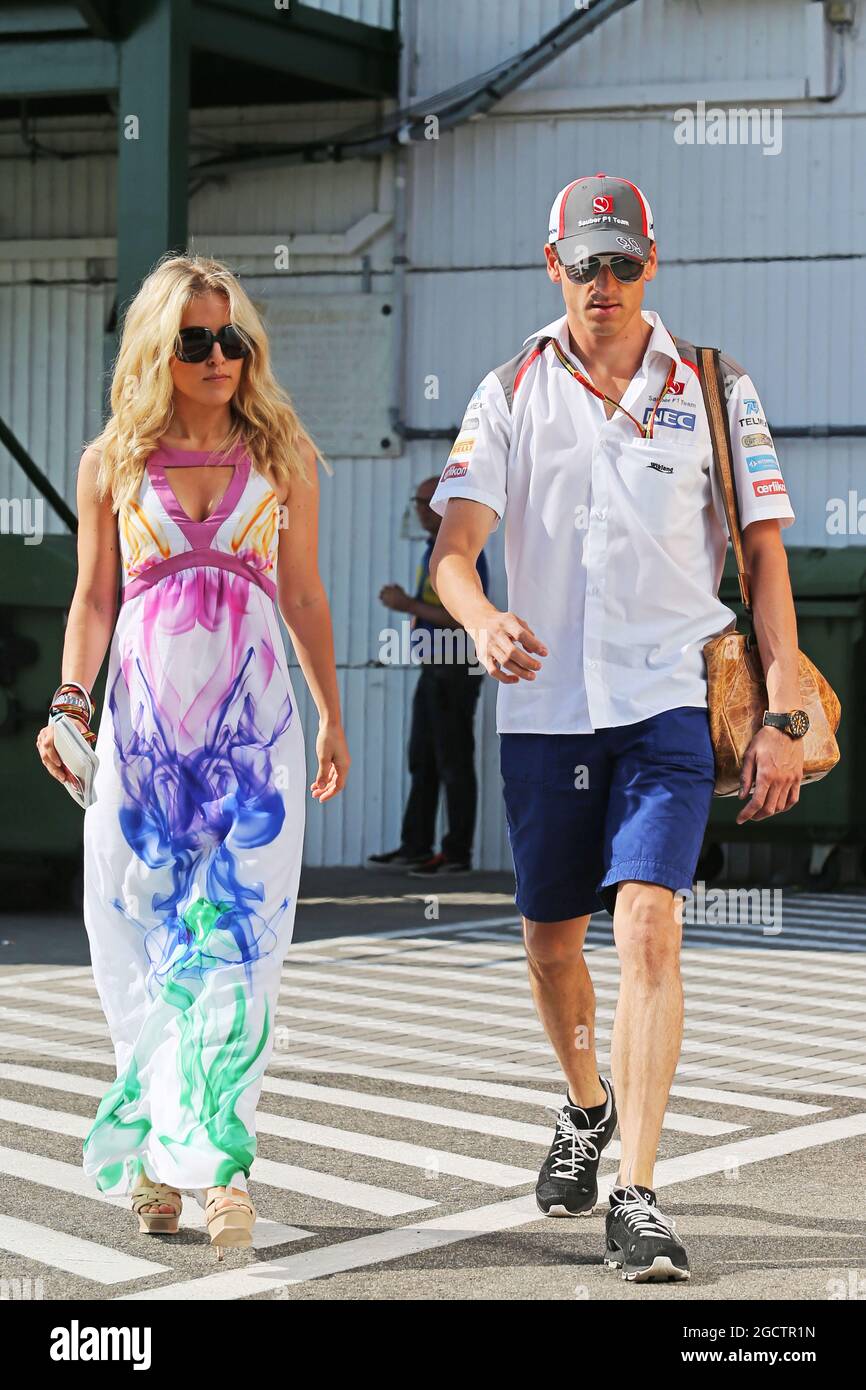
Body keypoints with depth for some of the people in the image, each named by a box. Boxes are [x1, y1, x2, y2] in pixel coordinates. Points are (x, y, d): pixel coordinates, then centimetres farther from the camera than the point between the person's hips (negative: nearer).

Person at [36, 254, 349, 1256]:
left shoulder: (281, 457, 8)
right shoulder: (111, 463, 7)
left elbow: (303, 596, 13)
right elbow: (94, 598, 8)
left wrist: (331, 717, 15)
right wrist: (71, 702, -6)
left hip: (254, 721, -1)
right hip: (142, 722, 1)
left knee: (236, 940, -9)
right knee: (141, 939, 2)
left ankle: (216, 1160, -11)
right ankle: (156, 1150, 14)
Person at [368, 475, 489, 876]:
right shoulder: (433, 551, 17)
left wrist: (410, 605, -18)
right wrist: (404, 600, 7)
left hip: (456, 671, -10)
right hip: (433, 669, 10)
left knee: (454, 764, -5)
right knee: (422, 761, 11)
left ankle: (458, 853, 0)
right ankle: (415, 848, 14)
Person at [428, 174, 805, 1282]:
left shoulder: (713, 388, 3)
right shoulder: (513, 392, 5)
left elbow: (765, 556, 2)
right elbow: (454, 543, -5)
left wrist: (783, 716, -6)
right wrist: (483, 619, -29)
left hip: (668, 701, -2)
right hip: (542, 704, 3)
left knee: (648, 925, -17)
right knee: (550, 941, 12)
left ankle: (635, 1196, -17)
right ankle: (588, 1109, 41)